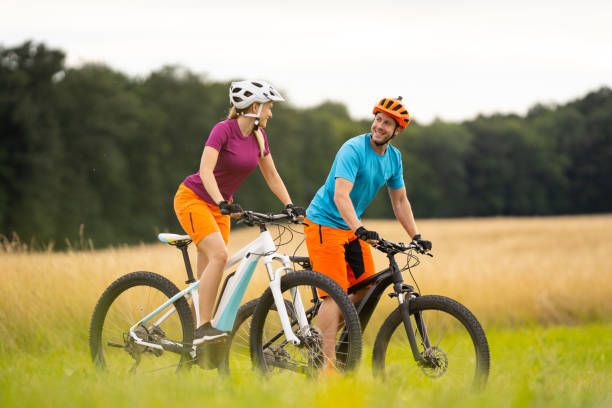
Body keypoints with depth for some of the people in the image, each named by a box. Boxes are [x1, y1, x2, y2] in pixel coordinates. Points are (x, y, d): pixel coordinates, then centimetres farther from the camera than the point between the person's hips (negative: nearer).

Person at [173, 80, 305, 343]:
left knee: (207, 275, 3)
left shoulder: (259, 136, 2)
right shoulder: (223, 129, -20)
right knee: (219, 254, -26)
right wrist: (223, 203, -42)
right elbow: (206, 169, -31)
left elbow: (271, 176, 10)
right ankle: (203, 327, -26)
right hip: (192, 198, -7)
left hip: (219, 205, 7)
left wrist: (289, 205, -1)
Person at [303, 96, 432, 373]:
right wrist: (359, 230, -42)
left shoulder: (393, 157, 4)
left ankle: (325, 333, 19)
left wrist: (416, 236, 4)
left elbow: (399, 199, 12)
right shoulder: (353, 150, -21)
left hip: (352, 227, 8)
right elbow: (341, 196, -30)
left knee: (366, 289, 2)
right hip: (325, 223, -8)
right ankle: (328, 365, -14)